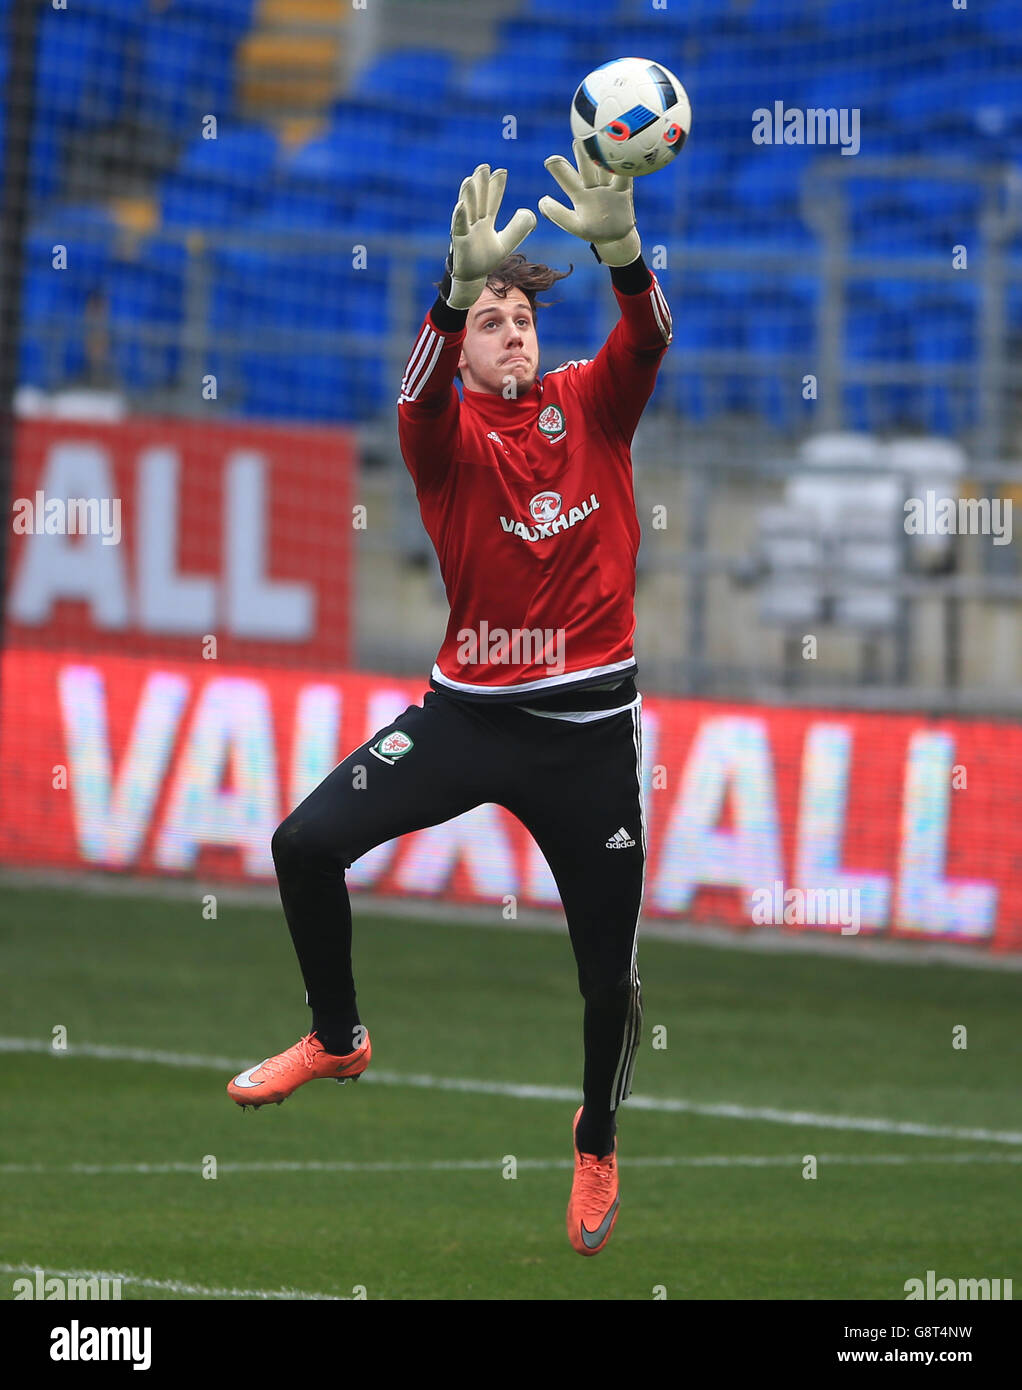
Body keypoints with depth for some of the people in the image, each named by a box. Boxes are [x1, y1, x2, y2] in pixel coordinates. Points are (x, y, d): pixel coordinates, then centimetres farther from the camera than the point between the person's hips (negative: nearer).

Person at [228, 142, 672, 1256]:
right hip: (468, 710, 0)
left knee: (609, 970, 3)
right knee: (306, 843, -10)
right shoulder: (450, 432, -2)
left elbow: (647, 340, -17)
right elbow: (421, 393, -26)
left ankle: (598, 1143, 33)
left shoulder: (590, 406, 2)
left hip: (588, 730, 0)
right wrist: (462, 282, -44)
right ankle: (339, 1039, 17)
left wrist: (620, 250, -38)